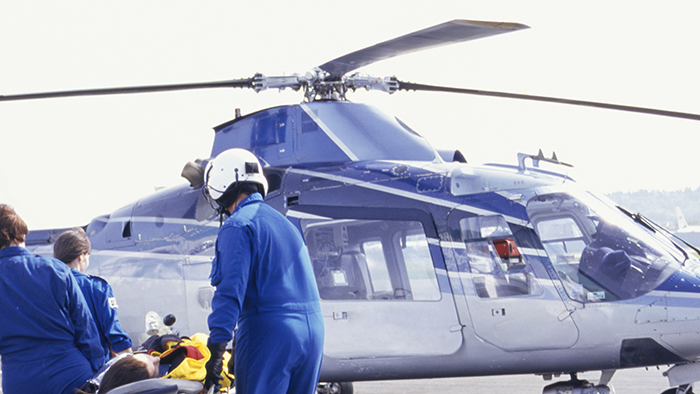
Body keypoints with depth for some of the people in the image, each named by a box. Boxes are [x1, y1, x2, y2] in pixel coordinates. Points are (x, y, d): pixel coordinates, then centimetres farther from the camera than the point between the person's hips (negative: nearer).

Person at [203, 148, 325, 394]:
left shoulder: (238, 226, -7)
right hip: (313, 330, 8)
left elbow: (231, 290, -17)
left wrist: (217, 349, -21)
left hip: (269, 333, -8)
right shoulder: (283, 222, 20)